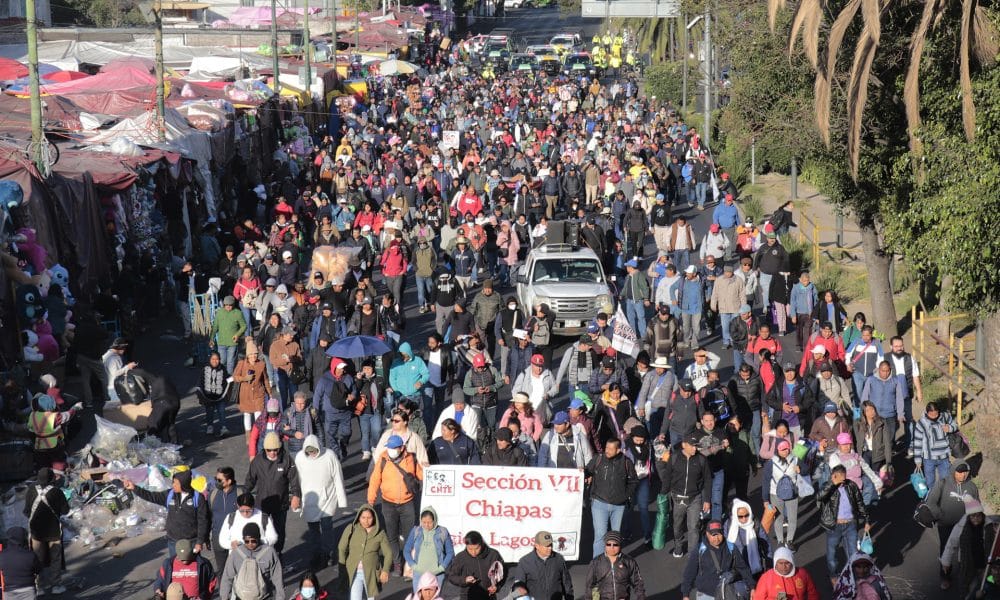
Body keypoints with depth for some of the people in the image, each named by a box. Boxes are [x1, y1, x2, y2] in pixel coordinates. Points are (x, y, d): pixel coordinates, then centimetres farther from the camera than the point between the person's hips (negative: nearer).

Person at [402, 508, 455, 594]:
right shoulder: (415, 531, -1)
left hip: (437, 574, -1)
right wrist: (413, 565, -5)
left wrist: (442, 567, -7)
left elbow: (450, 552, 3)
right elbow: (406, 550, 7)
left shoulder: (443, 532, -4)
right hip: (419, 573, 1)